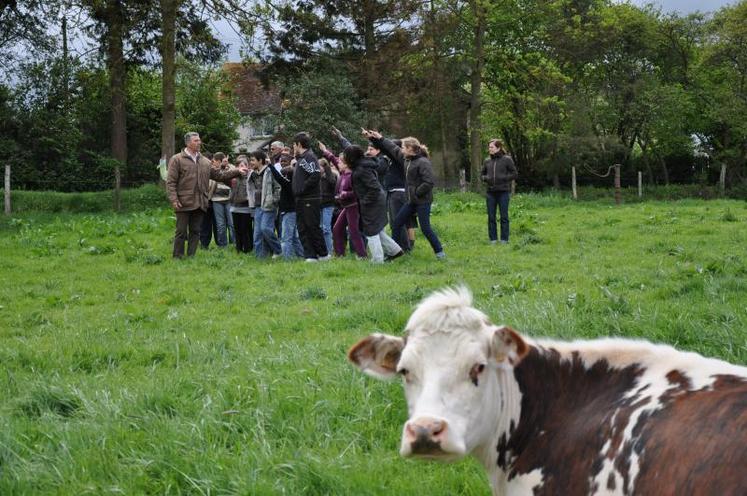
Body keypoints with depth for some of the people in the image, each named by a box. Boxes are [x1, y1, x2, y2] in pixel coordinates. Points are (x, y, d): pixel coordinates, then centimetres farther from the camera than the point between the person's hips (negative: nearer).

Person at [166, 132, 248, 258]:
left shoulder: (205, 162, 16)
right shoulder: (177, 160, -1)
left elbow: (219, 175, 19)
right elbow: (170, 182, -6)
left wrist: (237, 172, 10)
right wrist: (174, 200, -15)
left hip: (199, 204, 5)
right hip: (184, 204, -5)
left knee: (195, 232, 8)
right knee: (181, 232, -2)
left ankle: (191, 257, 14)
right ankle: (177, 257, 3)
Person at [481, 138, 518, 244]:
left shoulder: (507, 159, -1)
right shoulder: (487, 161, 10)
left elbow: (515, 174, 0)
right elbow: (482, 174, 21)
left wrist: (504, 178, -13)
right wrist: (485, 178, -2)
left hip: (503, 192, -4)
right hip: (491, 192, 4)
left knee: (504, 217, 1)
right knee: (491, 217, 5)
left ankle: (504, 240, 6)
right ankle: (493, 239, 12)